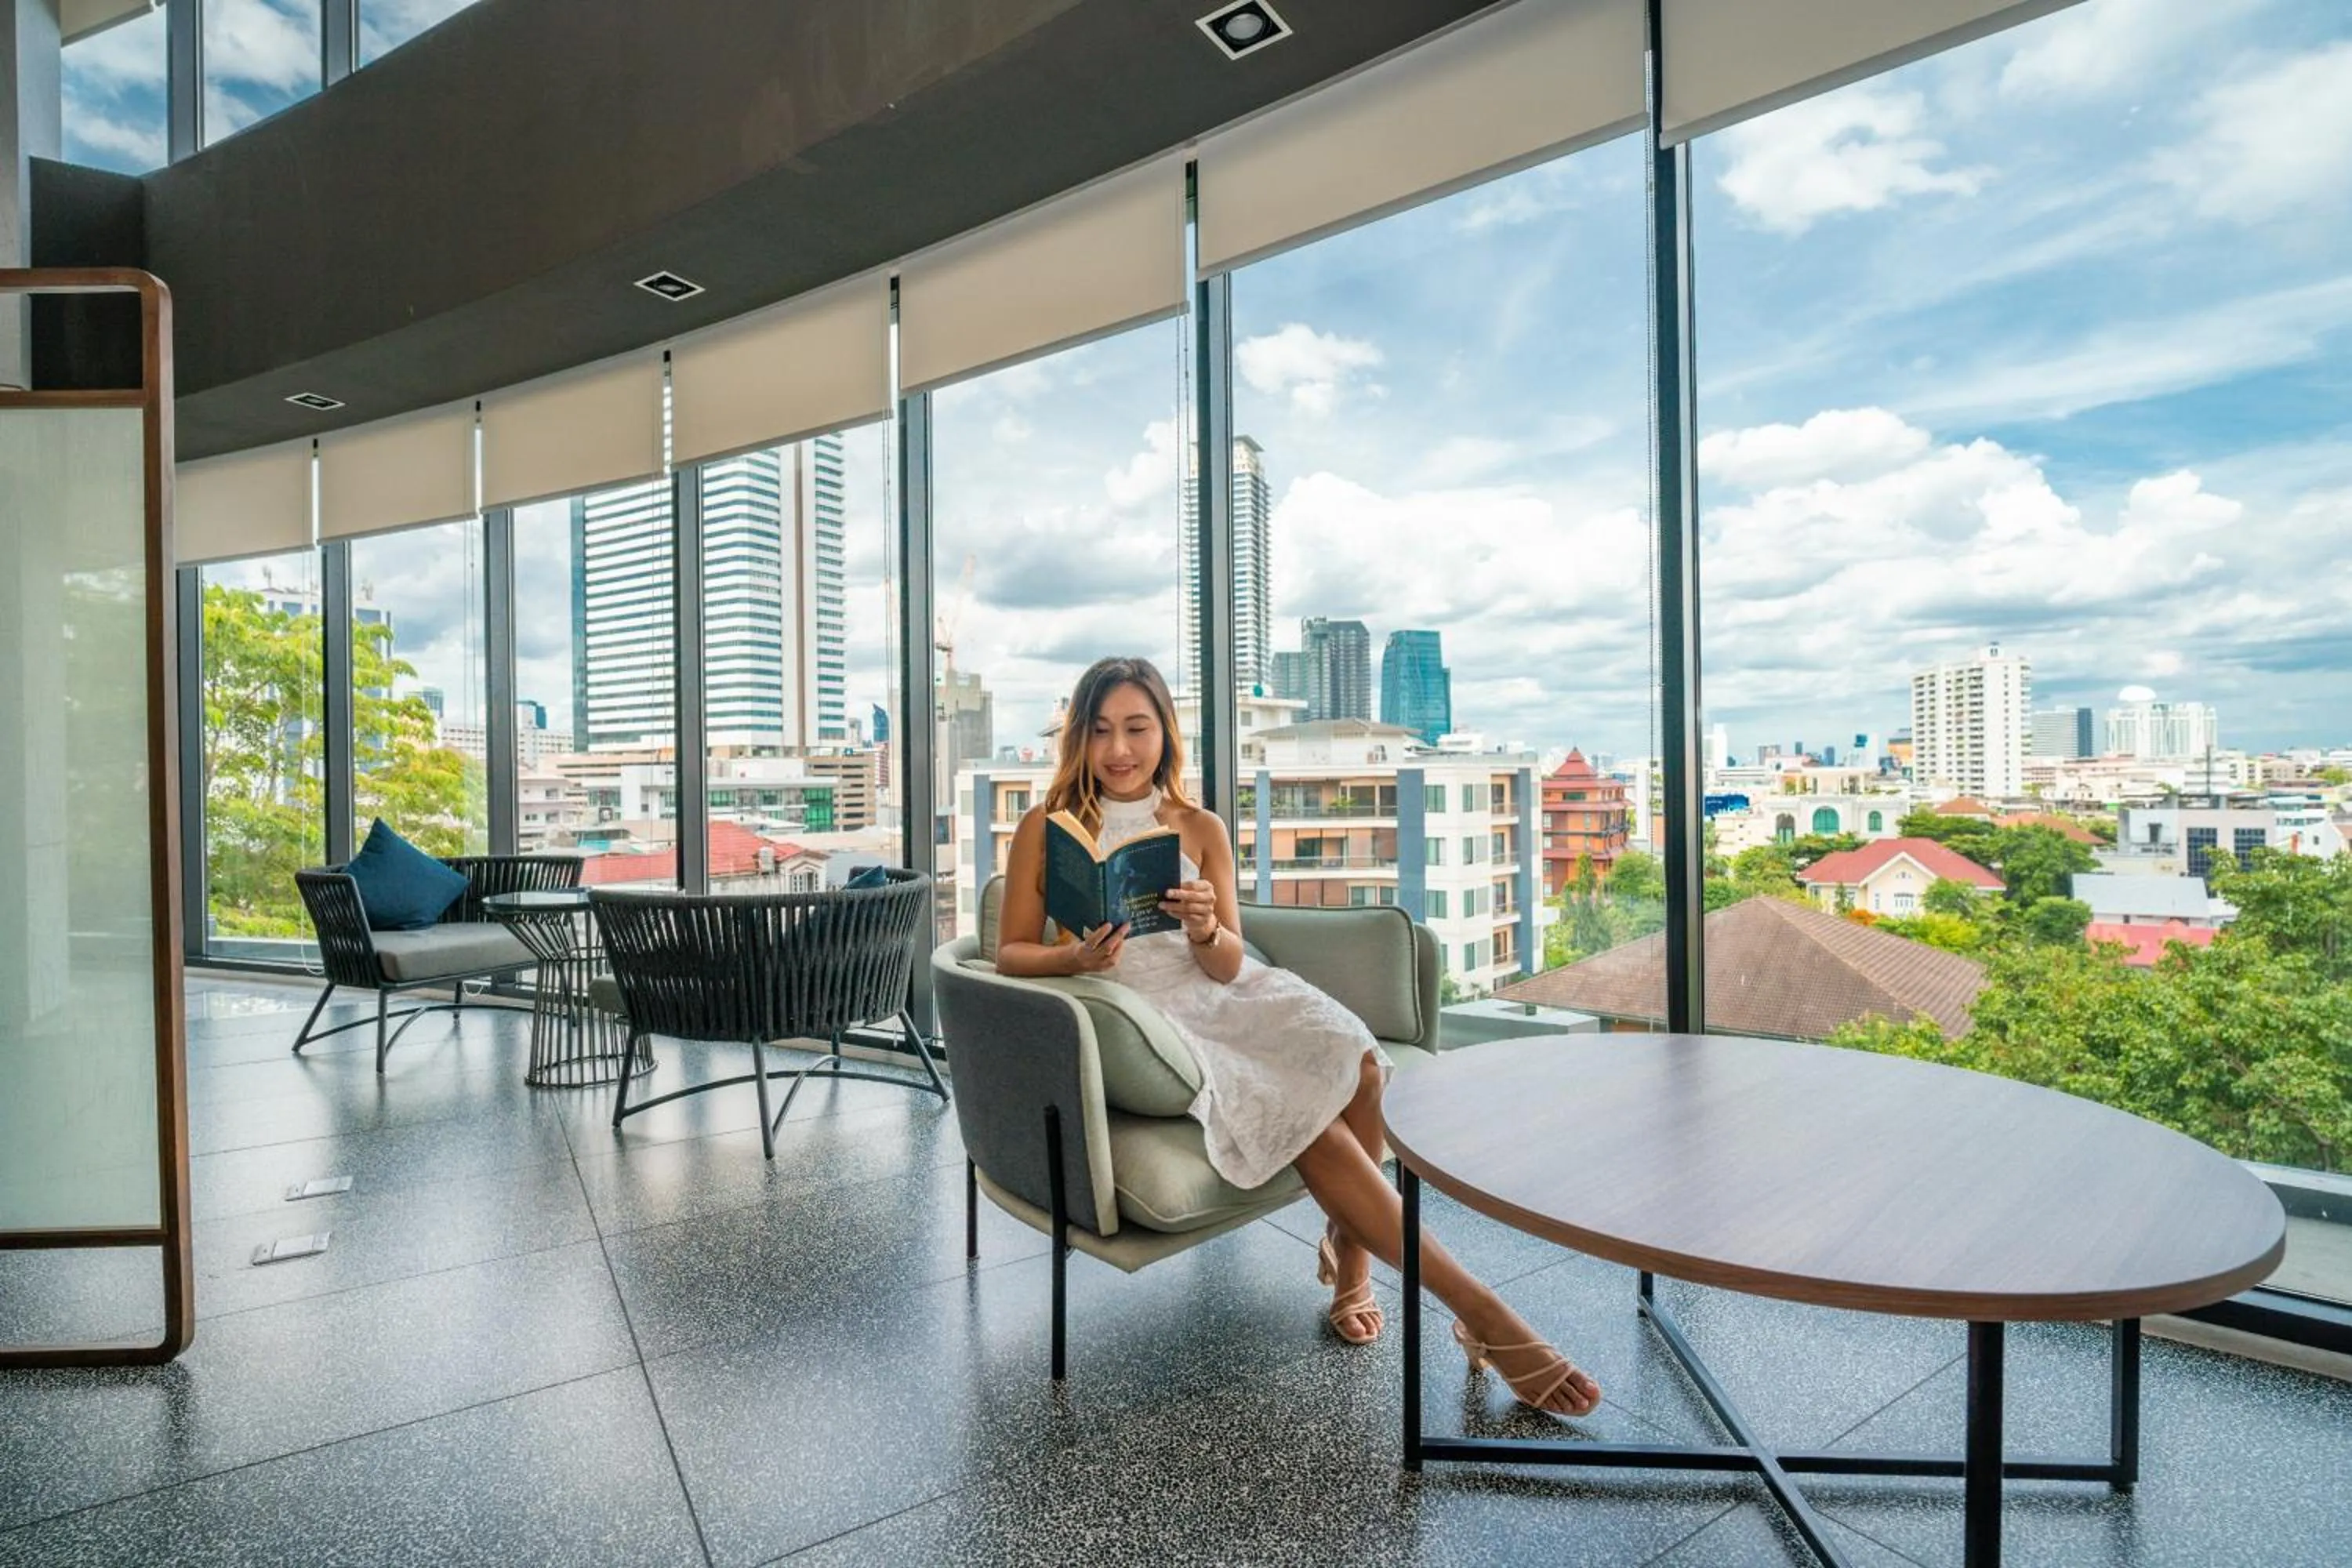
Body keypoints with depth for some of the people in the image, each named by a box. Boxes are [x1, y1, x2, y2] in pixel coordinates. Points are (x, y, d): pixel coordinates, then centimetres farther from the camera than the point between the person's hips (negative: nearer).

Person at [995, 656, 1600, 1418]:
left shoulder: (1202, 829, 8)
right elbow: (1010, 952, 0)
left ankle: (1349, 1253, -3)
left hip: (1219, 996, 4)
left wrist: (1204, 933, -21)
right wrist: (1075, 957, -21)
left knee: (1353, 1060, -27)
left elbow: (1227, 966, 2)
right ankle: (1479, 1312, -18)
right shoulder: (1044, 828, 2)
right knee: (1300, 1111, -26)